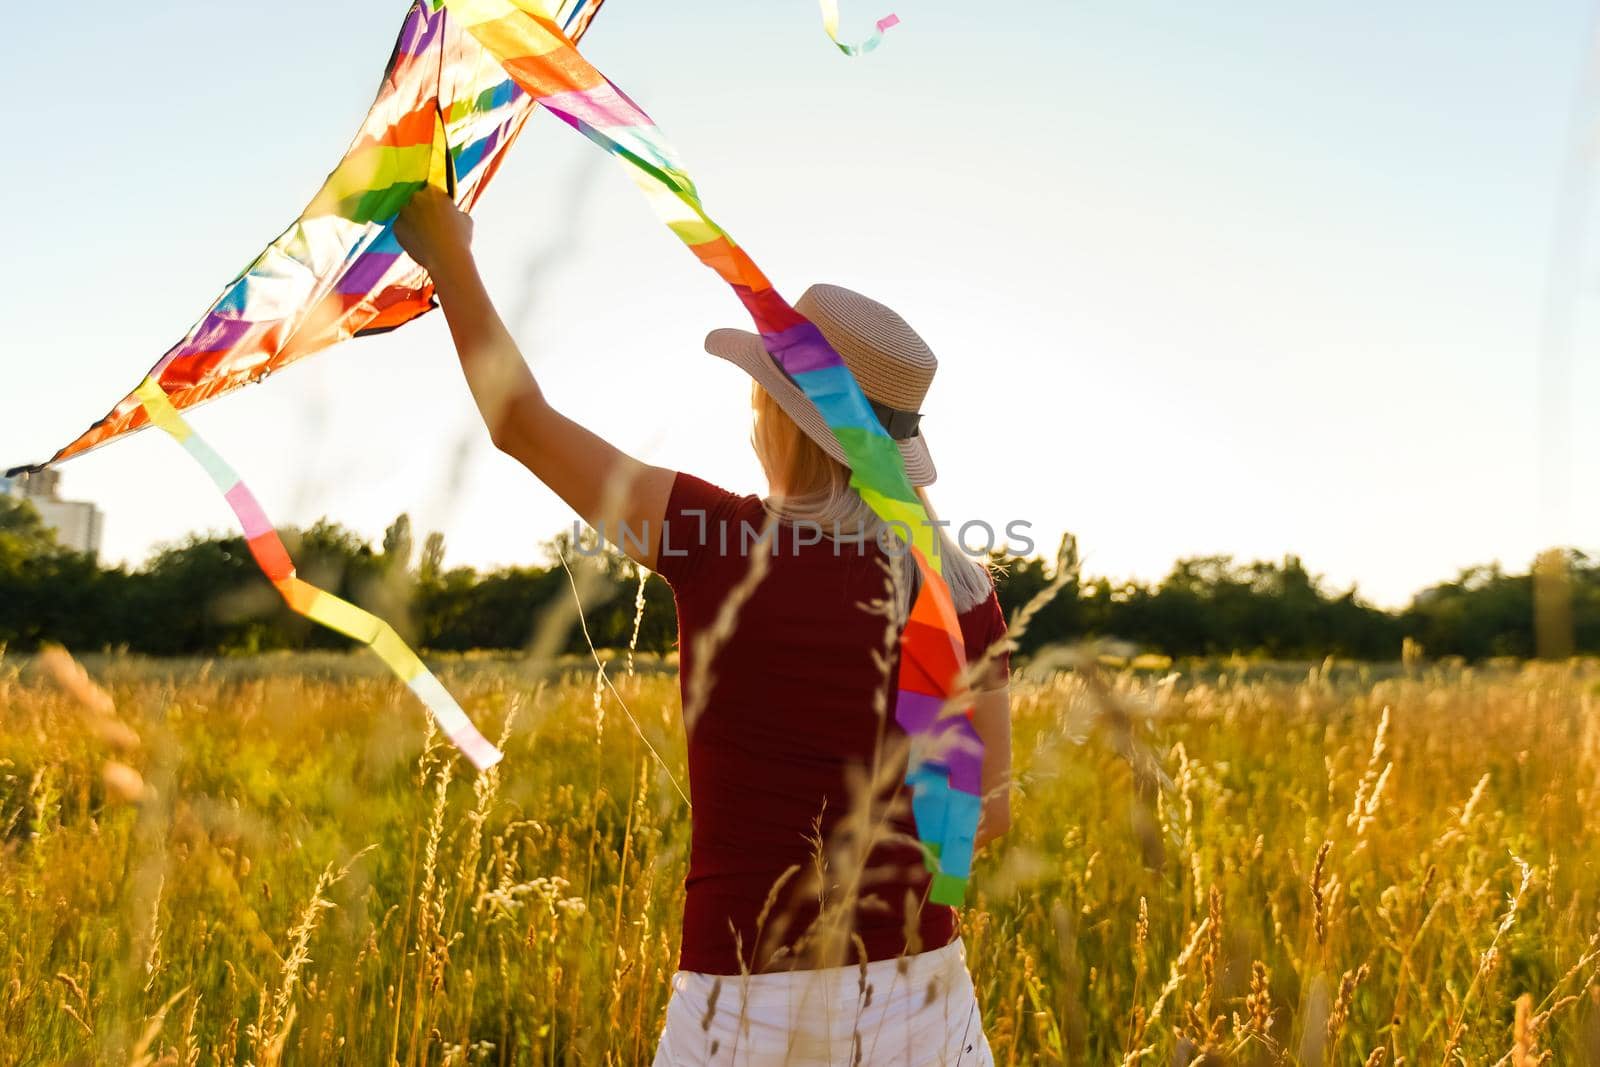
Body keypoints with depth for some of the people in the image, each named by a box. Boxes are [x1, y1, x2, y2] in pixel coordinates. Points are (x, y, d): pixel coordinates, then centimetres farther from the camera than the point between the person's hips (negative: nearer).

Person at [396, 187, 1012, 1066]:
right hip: (914, 988, 3)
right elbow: (986, 811, 0)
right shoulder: (961, 590, -3)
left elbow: (523, 424, 0)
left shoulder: (712, 541, -11)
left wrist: (451, 261, 12)